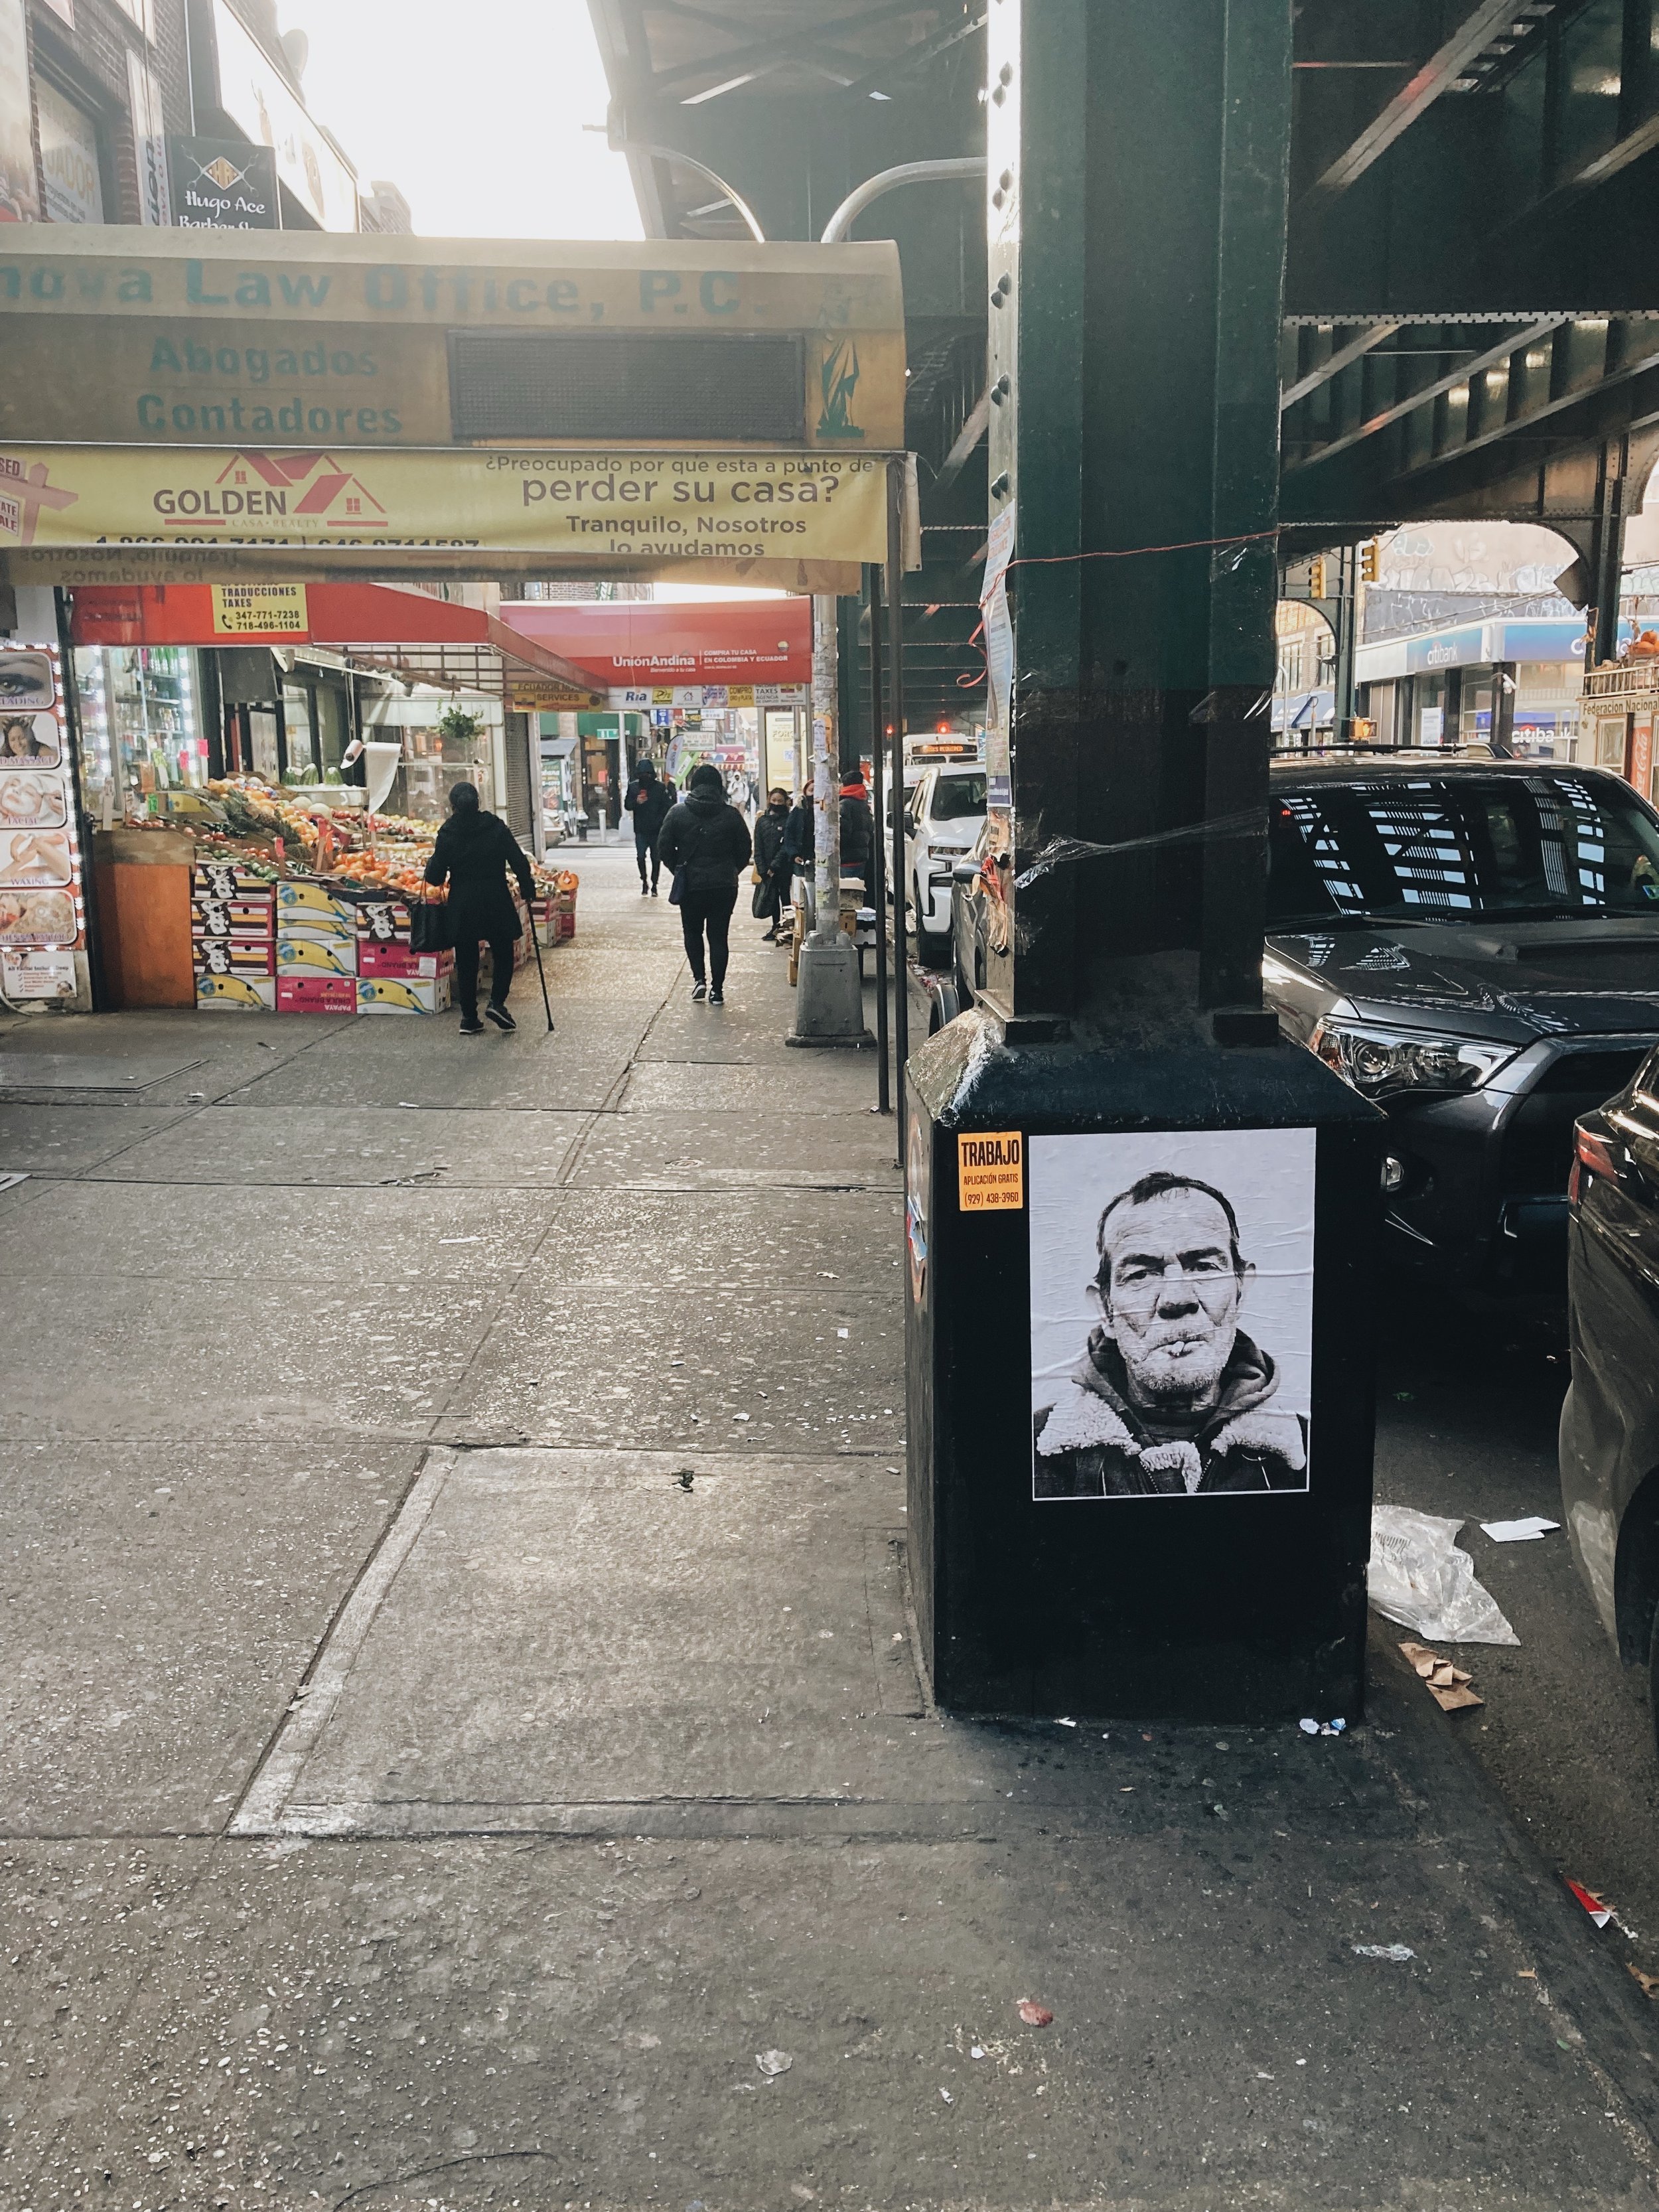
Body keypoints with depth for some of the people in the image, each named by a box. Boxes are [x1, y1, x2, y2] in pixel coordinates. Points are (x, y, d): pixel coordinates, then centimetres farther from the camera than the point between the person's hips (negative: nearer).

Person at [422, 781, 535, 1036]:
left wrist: (435, 854, 16)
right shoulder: (496, 827, -4)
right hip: (496, 903, 0)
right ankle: (497, 1001, -4)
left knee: (466, 962, 9)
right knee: (503, 955, 15)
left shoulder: (447, 835, -6)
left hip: (462, 907, 0)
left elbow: (435, 877, -2)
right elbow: (519, 863, -3)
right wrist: (528, 891, 9)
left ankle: (469, 1018, 10)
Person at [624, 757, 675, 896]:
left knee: (656, 858, 5)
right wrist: (636, 802, -14)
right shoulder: (633, 787, 4)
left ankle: (654, 884, 16)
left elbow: (668, 806, -3)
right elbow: (627, 805, 5)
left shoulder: (660, 787, -3)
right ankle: (644, 881, 13)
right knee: (641, 856, -6)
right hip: (641, 830, 1)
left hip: (657, 830, -1)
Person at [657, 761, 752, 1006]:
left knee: (693, 933, 19)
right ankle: (717, 990, 7)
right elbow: (745, 850, 1)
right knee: (718, 937, 7)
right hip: (724, 886, 0)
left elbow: (664, 848, -3)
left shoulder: (678, 813, -5)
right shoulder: (731, 814, -4)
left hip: (690, 885, 0)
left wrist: (679, 871, 12)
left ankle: (699, 979, 9)